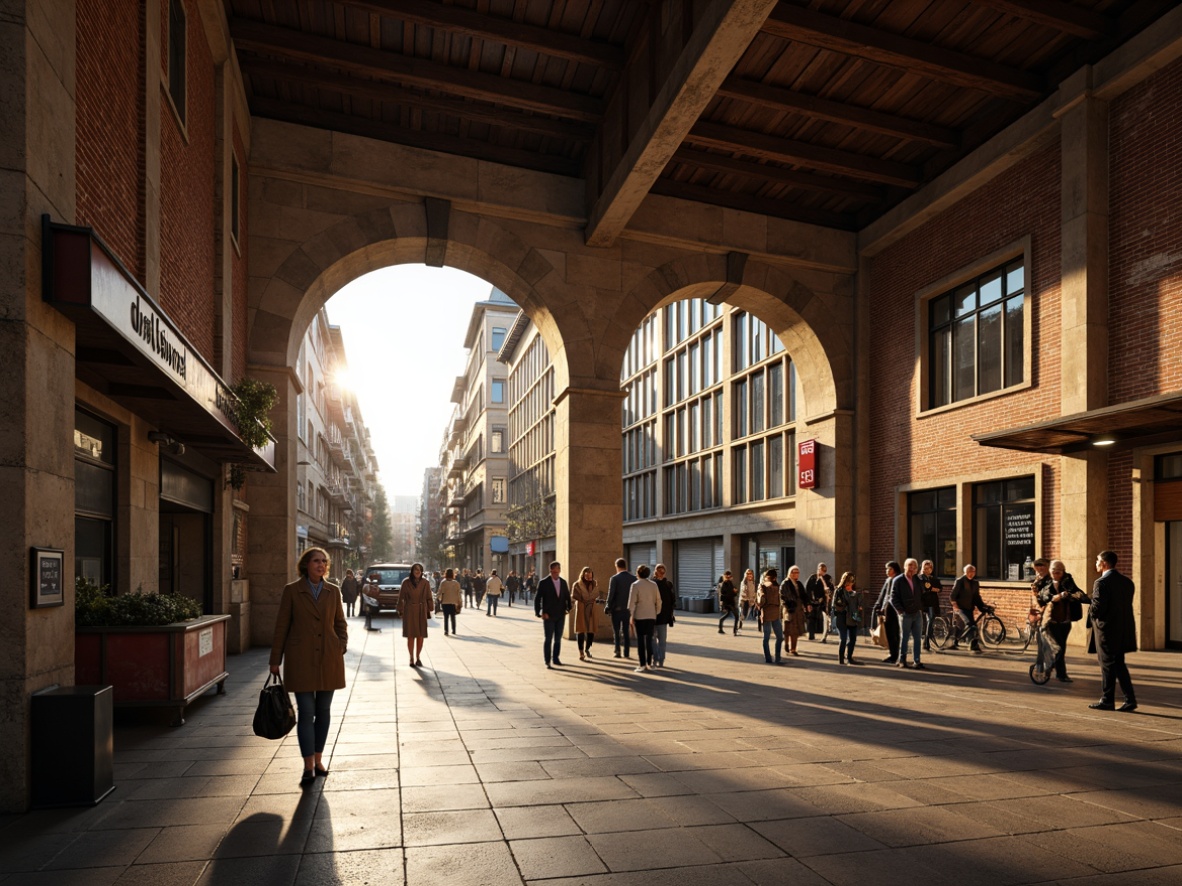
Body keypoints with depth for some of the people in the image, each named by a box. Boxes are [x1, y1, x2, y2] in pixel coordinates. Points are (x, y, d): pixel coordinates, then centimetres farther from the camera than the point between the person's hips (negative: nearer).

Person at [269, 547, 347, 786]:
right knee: (306, 712, -4)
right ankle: (308, 767, 1)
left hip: (328, 659, 3)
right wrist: (275, 660, 0)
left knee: (323, 710, 9)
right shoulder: (292, 590, -2)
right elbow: (281, 626, 0)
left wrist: (341, 648, 1)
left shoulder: (333, 591, 6)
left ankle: (318, 759, 22)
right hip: (301, 659, -3)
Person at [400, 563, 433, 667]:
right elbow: (401, 597, 2)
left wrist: (430, 609, 0)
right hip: (409, 611, -2)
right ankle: (411, 658, 11)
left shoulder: (425, 583, 2)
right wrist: (401, 609, -1)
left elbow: (429, 598, 7)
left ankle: (418, 658, 18)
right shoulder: (406, 582, -3)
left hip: (421, 611, 2)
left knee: (420, 635, 4)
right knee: (410, 635, 0)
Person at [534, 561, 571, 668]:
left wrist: (568, 608, 1)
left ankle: (555, 659, 24)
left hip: (561, 616, 4)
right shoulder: (544, 583, -7)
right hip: (548, 616, -4)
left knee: (558, 639, 11)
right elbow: (537, 599, -8)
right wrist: (539, 613, -13)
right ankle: (547, 661, 6)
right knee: (548, 639, -2)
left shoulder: (563, 582, 6)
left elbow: (567, 596, 14)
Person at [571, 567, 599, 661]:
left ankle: (587, 649, 29)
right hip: (581, 610, -3)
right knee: (581, 631, -5)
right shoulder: (577, 585, -3)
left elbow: (596, 596, 12)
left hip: (592, 610, 3)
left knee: (591, 630, 3)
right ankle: (581, 653, 2)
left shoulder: (595, 584, 9)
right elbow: (573, 597, -5)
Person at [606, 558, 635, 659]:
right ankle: (626, 653, 9)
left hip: (617, 609, -3)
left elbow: (611, 594, -13)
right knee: (626, 632, 10)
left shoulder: (614, 578, -11)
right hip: (628, 609, 3)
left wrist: (608, 607, -3)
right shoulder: (633, 578, 1)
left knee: (616, 631, 8)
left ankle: (617, 651, 1)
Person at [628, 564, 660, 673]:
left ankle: (642, 664, 0)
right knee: (649, 639, 10)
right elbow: (658, 601, 7)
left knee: (640, 640, 1)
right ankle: (649, 663, 10)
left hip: (639, 616, -4)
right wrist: (657, 613, 16)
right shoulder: (653, 584, 5)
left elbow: (632, 602, -9)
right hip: (651, 616, 4)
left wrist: (631, 616, -4)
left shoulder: (635, 585, -7)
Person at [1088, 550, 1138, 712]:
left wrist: (1092, 616, -1)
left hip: (1107, 630, -8)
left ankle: (1107, 701, 10)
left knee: (1107, 666, 2)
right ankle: (1130, 699, 13)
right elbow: (1127, 604, 10)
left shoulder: (1101, 583, -18)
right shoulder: (1127, 581, 8)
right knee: (1119, 665, 16)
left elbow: (1097, 608, -21)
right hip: (1123, 630, 8)